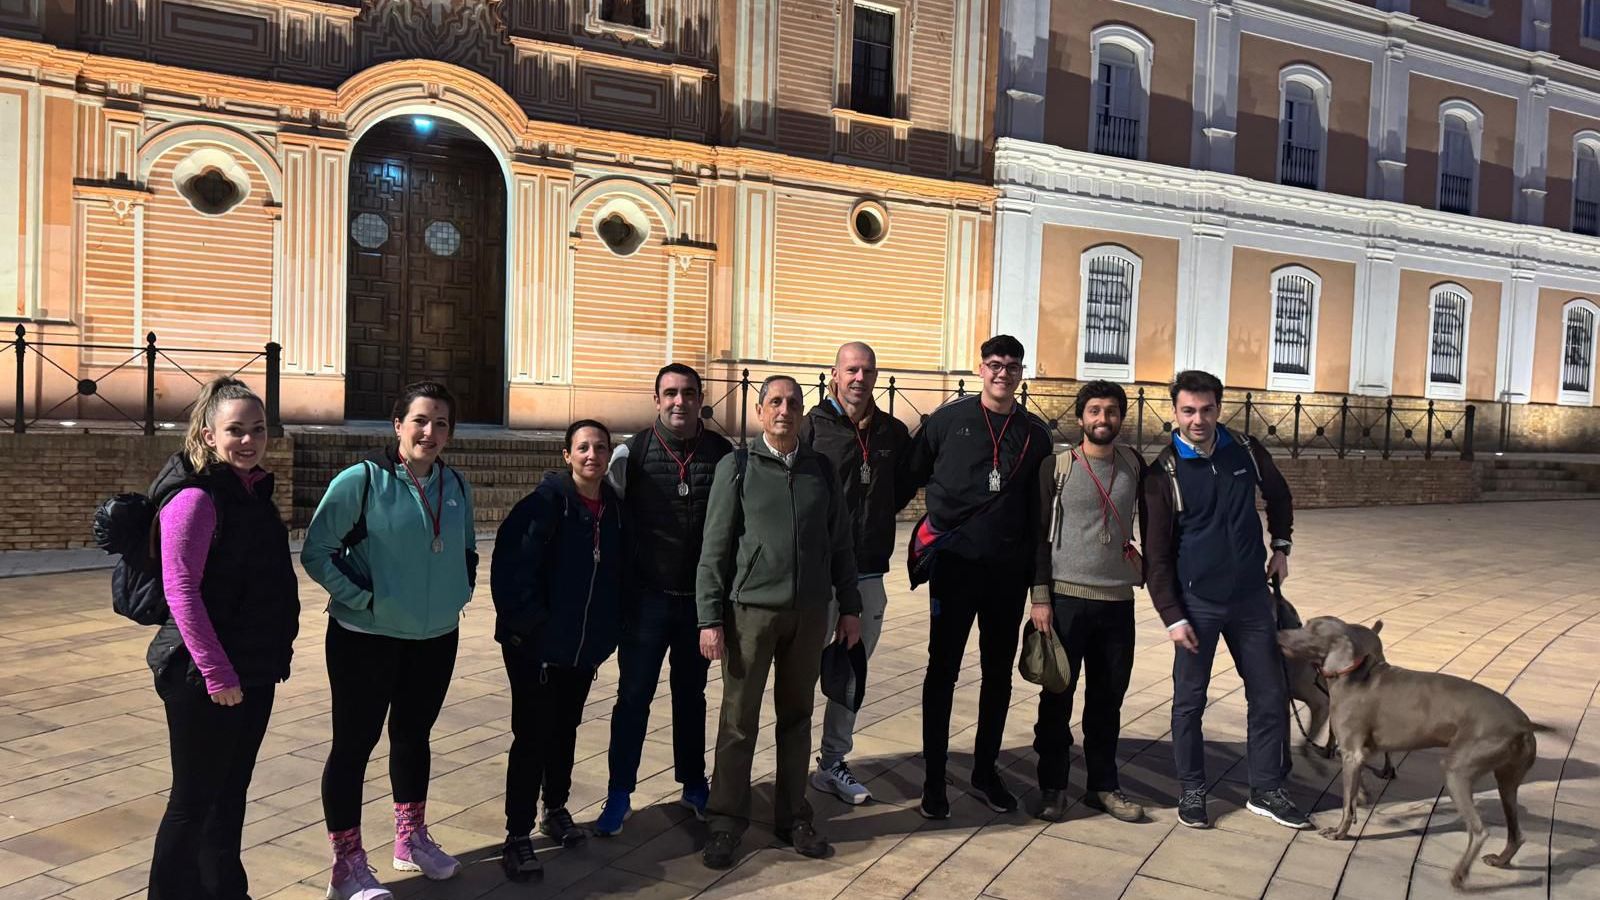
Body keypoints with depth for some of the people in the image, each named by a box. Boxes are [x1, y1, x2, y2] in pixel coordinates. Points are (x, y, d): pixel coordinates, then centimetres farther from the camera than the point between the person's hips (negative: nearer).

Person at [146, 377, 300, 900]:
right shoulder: (195, 496, -16)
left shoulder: (253, 491, 9)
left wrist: (276, 655, 15)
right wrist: (216, 672, -22)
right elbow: (181, 590, -21)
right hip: (204, 677, -8)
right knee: (193, 800, 5)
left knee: (231, 793, 19)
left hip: (253, 670, 8)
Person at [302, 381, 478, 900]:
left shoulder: (457, 487, 2)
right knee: (354, 743, 4)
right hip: (367, 638, -5)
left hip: (436, 638, 5)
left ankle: (411, 839, 35)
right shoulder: (360, 481, -14)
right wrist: (363, 598, -16)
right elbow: (316, 552, -12)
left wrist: (458, 594, 2)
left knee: (413, 736, 18)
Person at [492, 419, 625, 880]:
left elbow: (618, 574, 12)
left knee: (564, 731, 19)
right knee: (532, 737, -1)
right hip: (535, 646, -5)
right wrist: (530, 623, -19)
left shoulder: (615, 510, 3)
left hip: (584, 648, 6)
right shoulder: (545, 503, -15)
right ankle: (518, 834, 10)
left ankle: (556, 809, 36)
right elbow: (509, 569, -19)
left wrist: (609, 630, 6)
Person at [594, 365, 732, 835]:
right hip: (647, 597, -2)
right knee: (633, 695, 4)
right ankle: (619, 793, 16)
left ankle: (693, 783, 32)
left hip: (701, 597, 2)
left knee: (691, 693, 16)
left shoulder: (723, 453, -1)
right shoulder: (631, 452, -5)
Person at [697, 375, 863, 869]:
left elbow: (839, 543, 13)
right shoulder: (737, 467, -1)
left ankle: (793, 817, 25)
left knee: (797, 717, 12)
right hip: (751, 609, -3)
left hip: (809, 612, 3)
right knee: (739, 721, 4)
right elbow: (715, 547, -3)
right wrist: (710, 618, -8)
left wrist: (850, 606, 10)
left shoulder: (821, 469, 8)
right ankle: (727, 823, 17)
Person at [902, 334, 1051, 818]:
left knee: (999, 673, 11)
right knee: (943, 669, 2)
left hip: (1010, 569, 3)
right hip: (955, 562, -3)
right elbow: (912, 474, 3)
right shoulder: (950, 418, -1)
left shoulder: (1034, 432, 7)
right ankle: (934, 777, 12)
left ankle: (986, 770, 25)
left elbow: (1039, 507, 11)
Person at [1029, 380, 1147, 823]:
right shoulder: (1056, 467, -2)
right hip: (1066, 598, -3)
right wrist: (1040, 597, -8)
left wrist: (1152, 570, 13)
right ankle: (1052, 786, 17)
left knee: (1108, 698, 10)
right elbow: (1041, 535, -3)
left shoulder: (1134, 465, 6)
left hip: (1118, 600, 3)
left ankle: (1103, 785, 25)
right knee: (1058, 695, 4)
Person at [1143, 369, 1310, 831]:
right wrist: (1172, 616, -11)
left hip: (1252, 598, 4)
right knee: (1190, 701, 6)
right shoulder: (1164, 472, -10)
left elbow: (1279, 496, 21)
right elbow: (1156, 553, -8)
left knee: (1270, 696, 10)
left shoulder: (1246, 451, -1)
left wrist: (1280, 546, 11)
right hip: (1196, 603, -3)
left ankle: (1267, 791, 25)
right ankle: (1191, 792, 22)